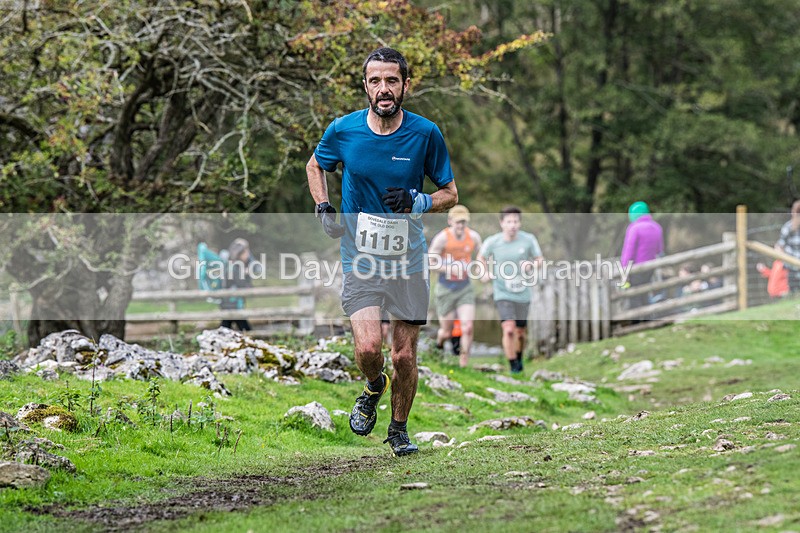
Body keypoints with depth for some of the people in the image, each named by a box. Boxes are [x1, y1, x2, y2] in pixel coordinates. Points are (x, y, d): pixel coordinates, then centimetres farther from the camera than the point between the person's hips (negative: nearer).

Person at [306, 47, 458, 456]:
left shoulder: (426, 134, -6)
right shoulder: (343, 130, -5)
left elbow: (450, 194, 4)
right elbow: (315, 166, 17)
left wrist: (417, 203, -16)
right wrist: (324, 208, 0)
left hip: (409, 260, 1)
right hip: (360, 258, -1)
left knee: (405, 357, 3)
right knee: (368, 348, -18)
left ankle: (399, 428, 28)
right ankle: (374, 388, 17)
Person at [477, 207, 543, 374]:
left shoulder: (528, 240, -10)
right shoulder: (492, 242, -10)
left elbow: (539, 260, 3)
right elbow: (482, 257, 12)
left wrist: (531, 264, -19)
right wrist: (486, 273, -4)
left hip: (523, 295, 2)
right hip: (502, 294, -2)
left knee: (520, 332, 14)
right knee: (509, 330, -19)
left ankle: (519, 358, 44)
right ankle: (513, 367, -6)